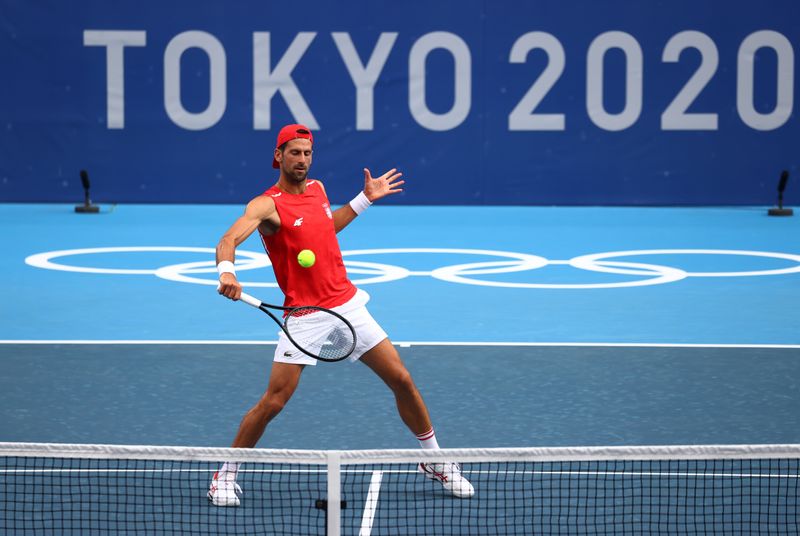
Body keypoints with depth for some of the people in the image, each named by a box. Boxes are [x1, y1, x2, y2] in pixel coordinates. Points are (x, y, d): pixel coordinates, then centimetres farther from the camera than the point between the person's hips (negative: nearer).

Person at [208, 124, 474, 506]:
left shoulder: (317, 189, 10)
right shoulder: (267, 205, -12)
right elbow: (229, 240, -27)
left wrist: (365, 198, 27)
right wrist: (226, 271, -48)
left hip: (347, 306, 6)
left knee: (401, 380, 5)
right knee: (273, 402, -11)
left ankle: (436, 463, 22)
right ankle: (226, 475, 8)